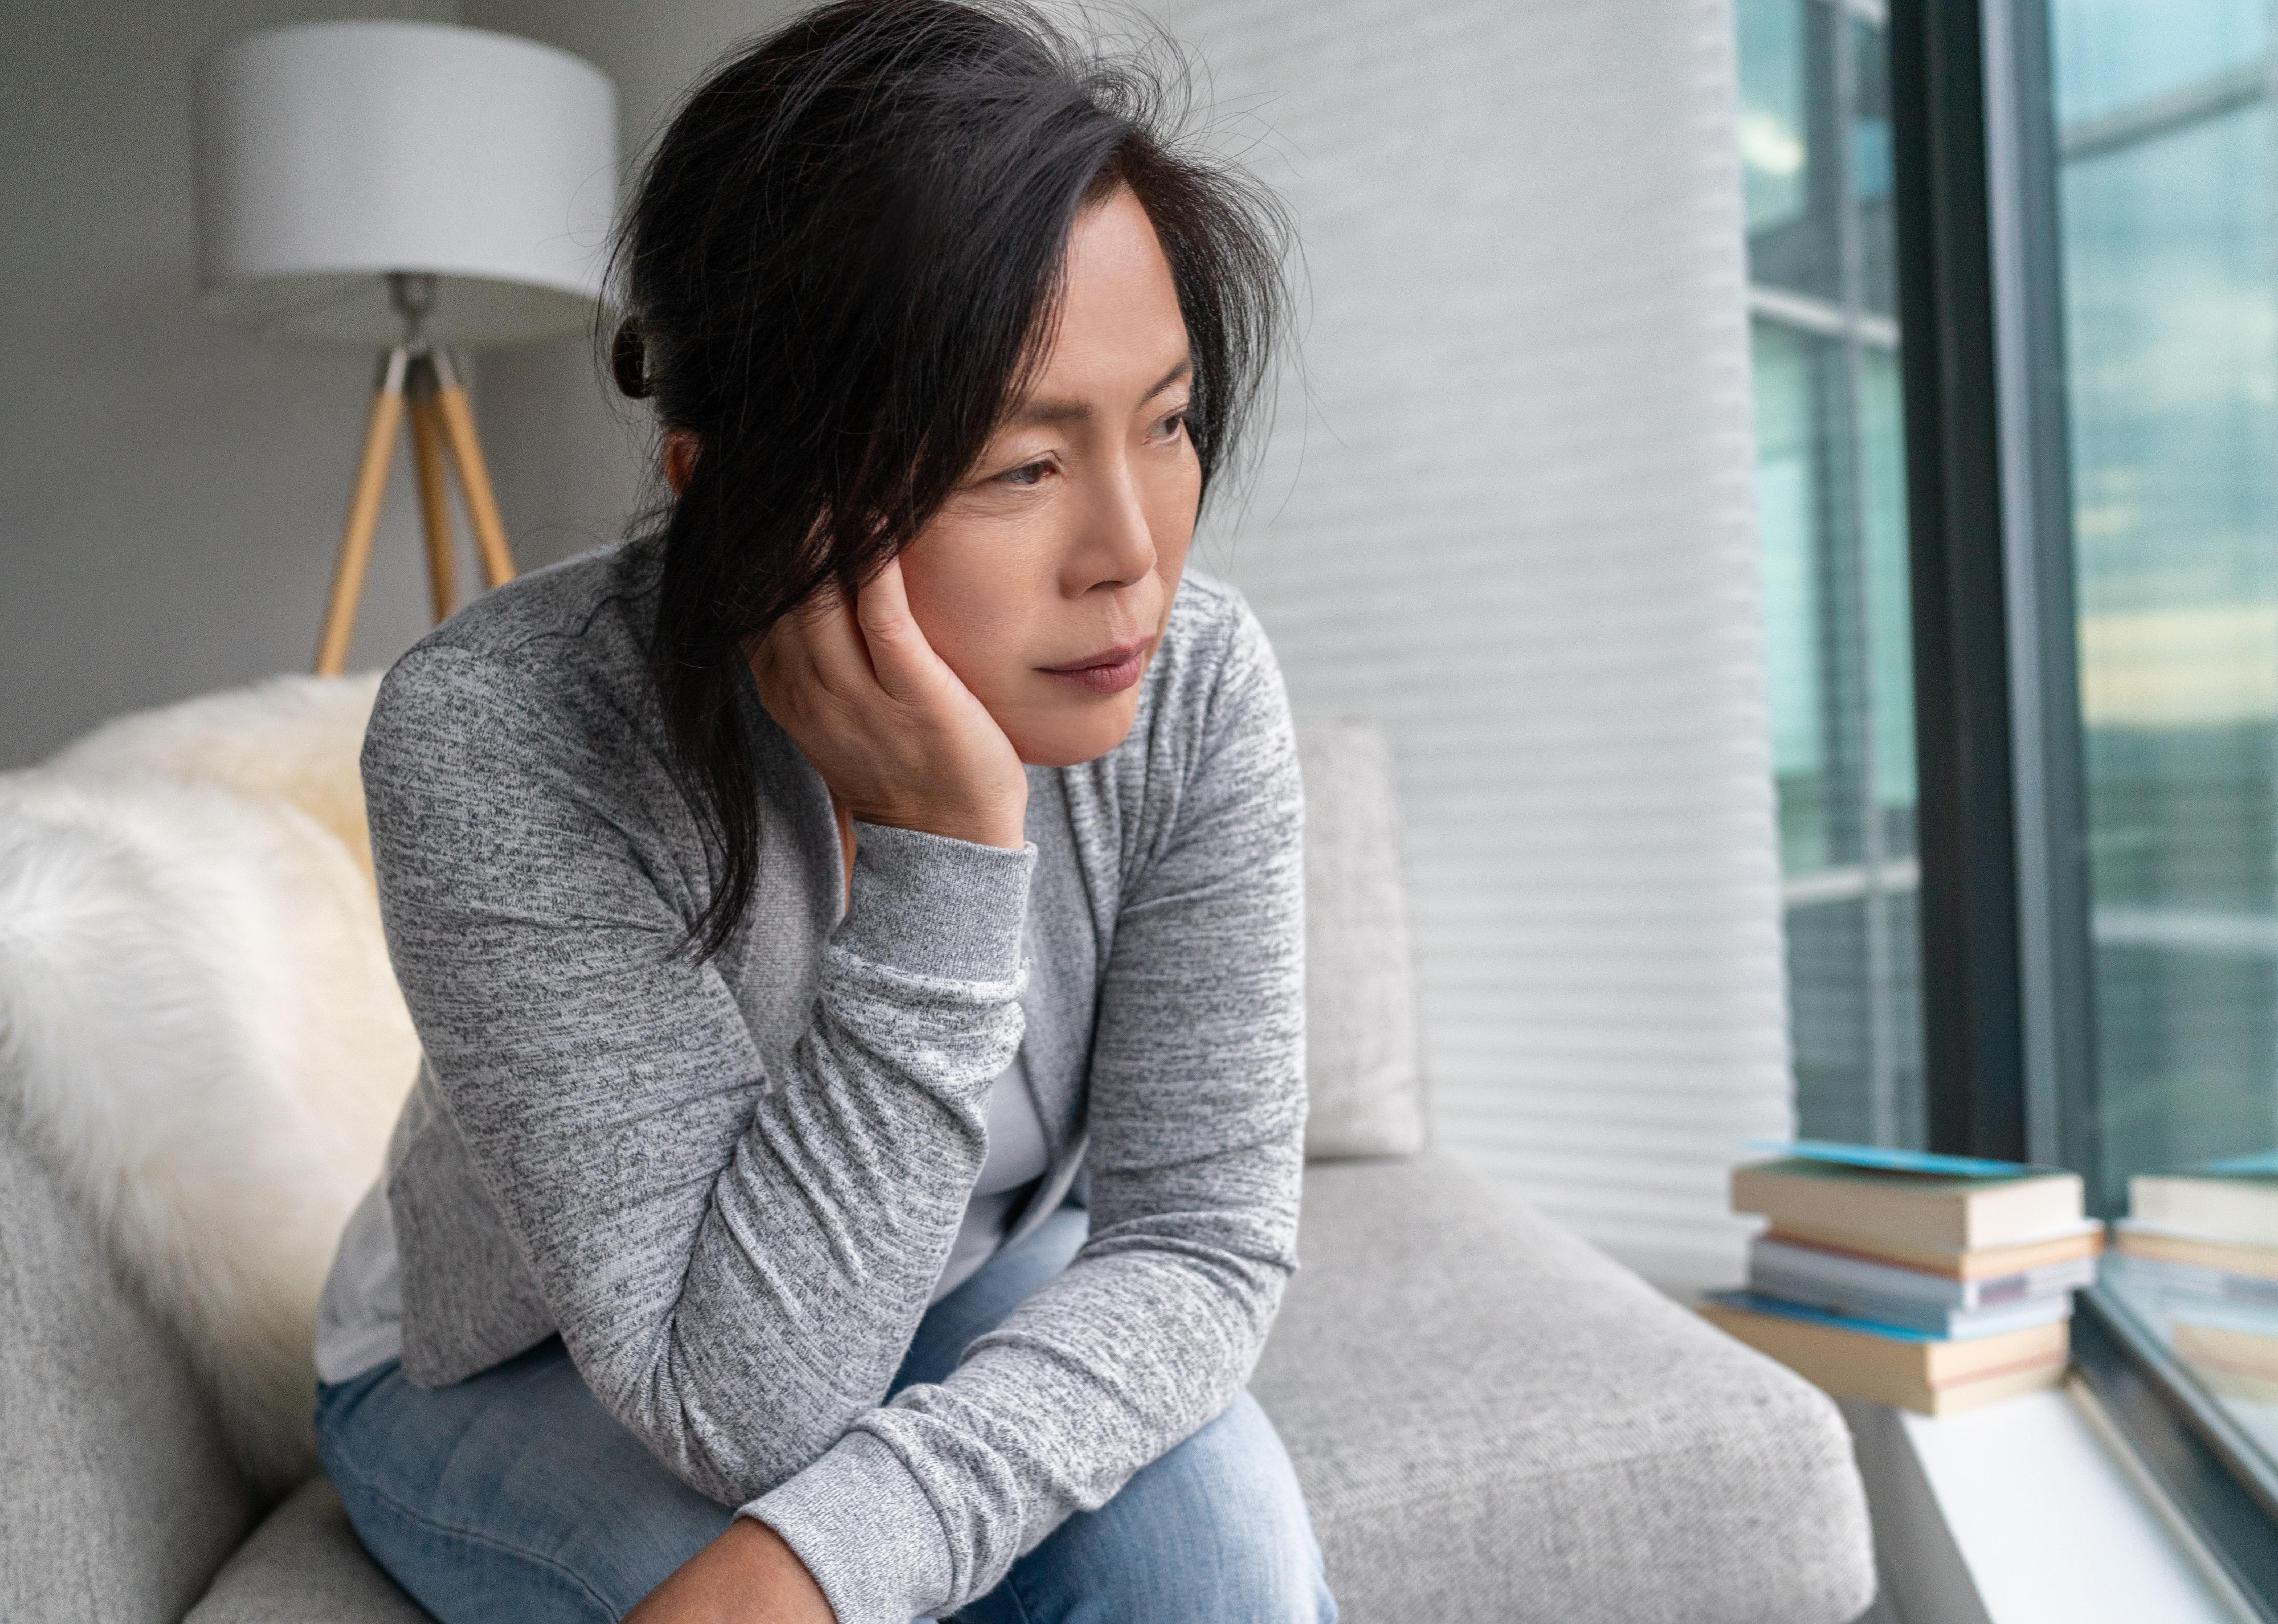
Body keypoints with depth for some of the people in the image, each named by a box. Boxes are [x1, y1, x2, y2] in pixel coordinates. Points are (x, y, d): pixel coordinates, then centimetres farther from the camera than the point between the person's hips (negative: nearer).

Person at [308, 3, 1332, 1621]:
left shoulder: (1196, 686, -23)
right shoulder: (494, 741, -33)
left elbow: (1205, 1236, -21)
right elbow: (742, 1407, -32)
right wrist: (938, 859, -41)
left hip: (962, 1311, 3)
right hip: (518, 1376, -2)